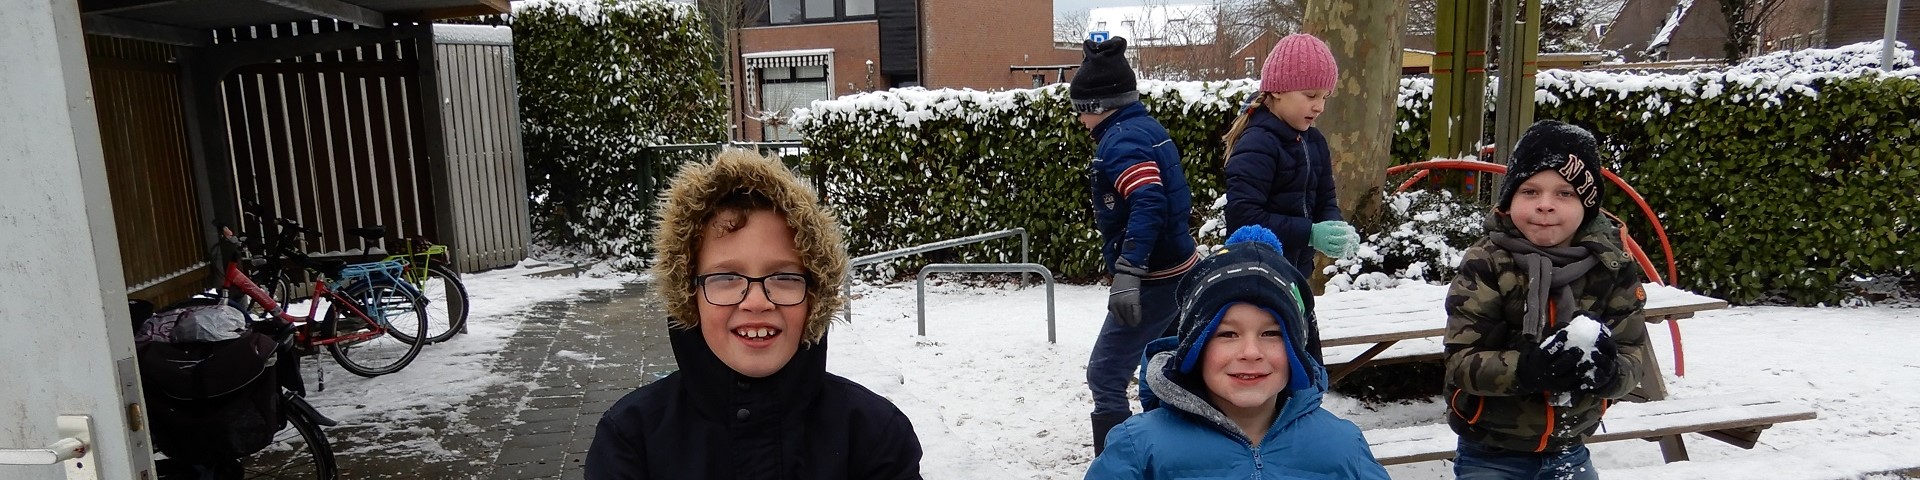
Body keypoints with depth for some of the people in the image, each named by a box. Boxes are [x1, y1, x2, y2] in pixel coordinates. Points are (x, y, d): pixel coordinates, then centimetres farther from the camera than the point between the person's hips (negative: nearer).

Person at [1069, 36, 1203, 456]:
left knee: (1105, 375, -2)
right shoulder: (1148, 127, 11)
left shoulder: (1122, 138, -17)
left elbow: (1147, 204, -31)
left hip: (1153, 280, -10)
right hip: (1177, 271, 10)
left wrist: (1126, 274, -36)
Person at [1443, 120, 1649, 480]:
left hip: (1568, 450, 4)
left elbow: (1632, 358, -6)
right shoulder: (1486, 264, -16)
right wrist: (1523, 370, -36)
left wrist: (1609, 372, -29)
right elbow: (1461, 361, -19)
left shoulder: (1612, 268, -6)